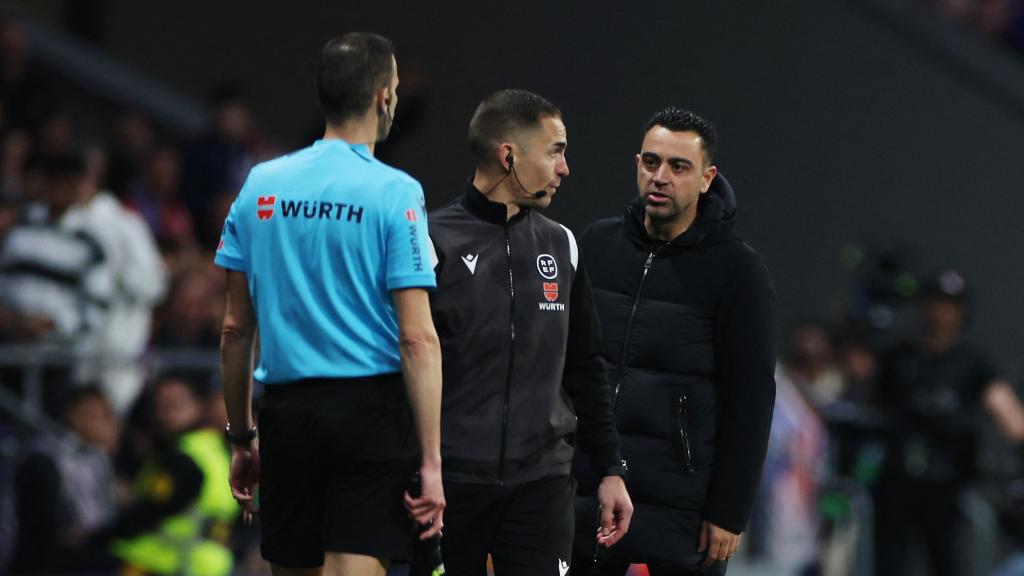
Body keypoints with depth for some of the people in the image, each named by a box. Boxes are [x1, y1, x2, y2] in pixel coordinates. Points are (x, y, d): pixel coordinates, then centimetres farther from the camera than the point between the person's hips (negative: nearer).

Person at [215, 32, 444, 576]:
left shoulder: (260, 185, 7)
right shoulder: (394, 193, -7)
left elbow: (235, 328, 9)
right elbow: (418, 339, -11)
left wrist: (241, 437, 18)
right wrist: (431, 461, -10)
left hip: (286, 409, 4)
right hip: (370, 407, -4)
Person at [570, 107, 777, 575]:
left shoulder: (737, 269, -5)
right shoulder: (597, 245, 8)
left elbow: (750, 400, -6)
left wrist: (730, 512, -11)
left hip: (681, 503, -4)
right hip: (583, 492, 4)